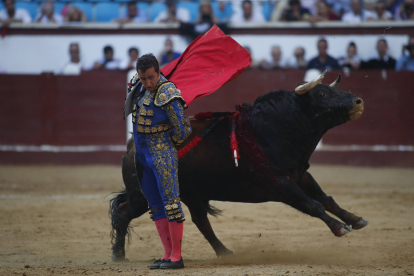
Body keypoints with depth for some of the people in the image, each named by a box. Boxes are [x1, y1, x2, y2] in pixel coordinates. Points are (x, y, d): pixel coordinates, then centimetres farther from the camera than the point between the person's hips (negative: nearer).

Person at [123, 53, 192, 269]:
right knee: (155, 205, 8)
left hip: (161, 154, -8)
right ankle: (167, 254, 12)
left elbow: (182, 130, -16)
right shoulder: (138, 84, 3)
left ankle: (176, 257, -9)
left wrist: (169, 144, 2)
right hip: (141, 153, 8)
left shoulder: (167, 94, -19)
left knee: (170, 202, -9)